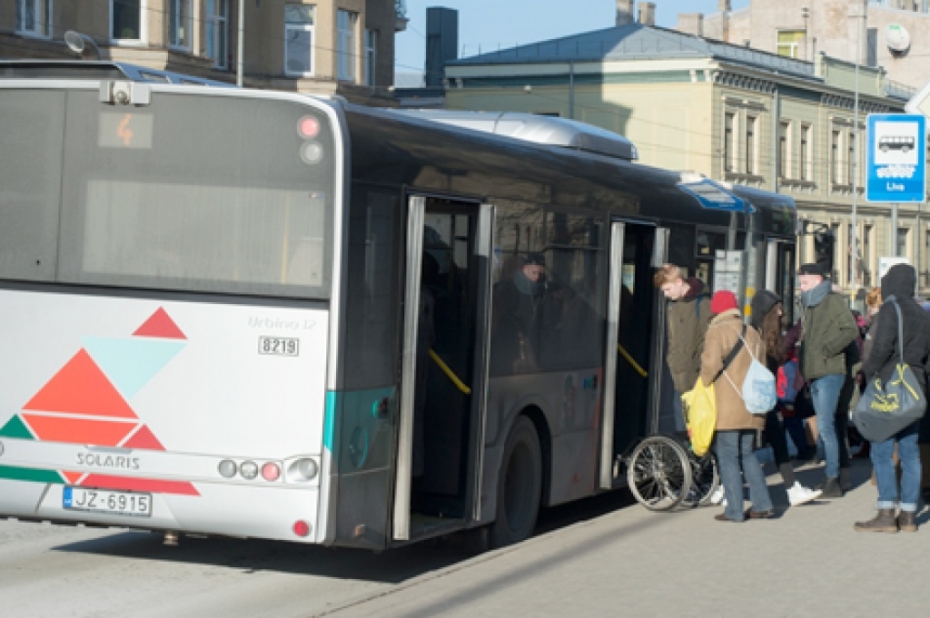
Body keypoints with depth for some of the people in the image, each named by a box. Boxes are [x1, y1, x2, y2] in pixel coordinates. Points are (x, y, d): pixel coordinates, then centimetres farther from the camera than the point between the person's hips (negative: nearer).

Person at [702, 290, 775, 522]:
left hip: (726, 407, -7)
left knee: (727, 457, -1)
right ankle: (762, 505, 13)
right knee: (747, 454, 17)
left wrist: (705, 383, -4)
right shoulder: (752, 333, 15)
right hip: (751, 407, 7)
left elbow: (711, 362, -20)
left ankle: (734, 510, -3)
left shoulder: (717, 331, -8)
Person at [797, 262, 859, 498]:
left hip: (829, 373, -9)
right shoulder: (808, 305, 20)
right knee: (825, 427, 11)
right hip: (814, 374, 9)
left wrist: (828, 350, -18)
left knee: (825, 425, -13)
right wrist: (802, 369, 18)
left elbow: (851, 330, -17)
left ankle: (833, 480, -11)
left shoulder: (833, 301, -7)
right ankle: (830, 479, 15)